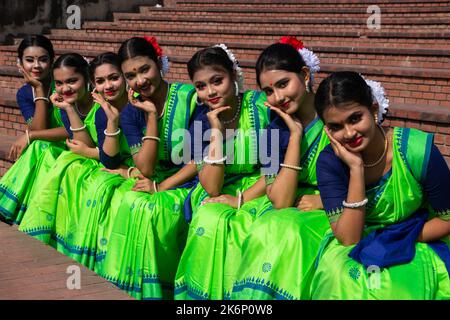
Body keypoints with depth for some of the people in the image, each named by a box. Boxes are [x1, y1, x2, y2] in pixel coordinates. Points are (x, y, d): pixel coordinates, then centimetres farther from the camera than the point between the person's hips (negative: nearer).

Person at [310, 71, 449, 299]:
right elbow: (349, 238, -20)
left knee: (394, 286, -33)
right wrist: (356, 168, -26)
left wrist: (392, 241, -16)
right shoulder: (329, 162, -13)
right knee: (340, 274, -31)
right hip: (359, 244, 2)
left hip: (420, 244, -2)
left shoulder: (418, 150, -18)